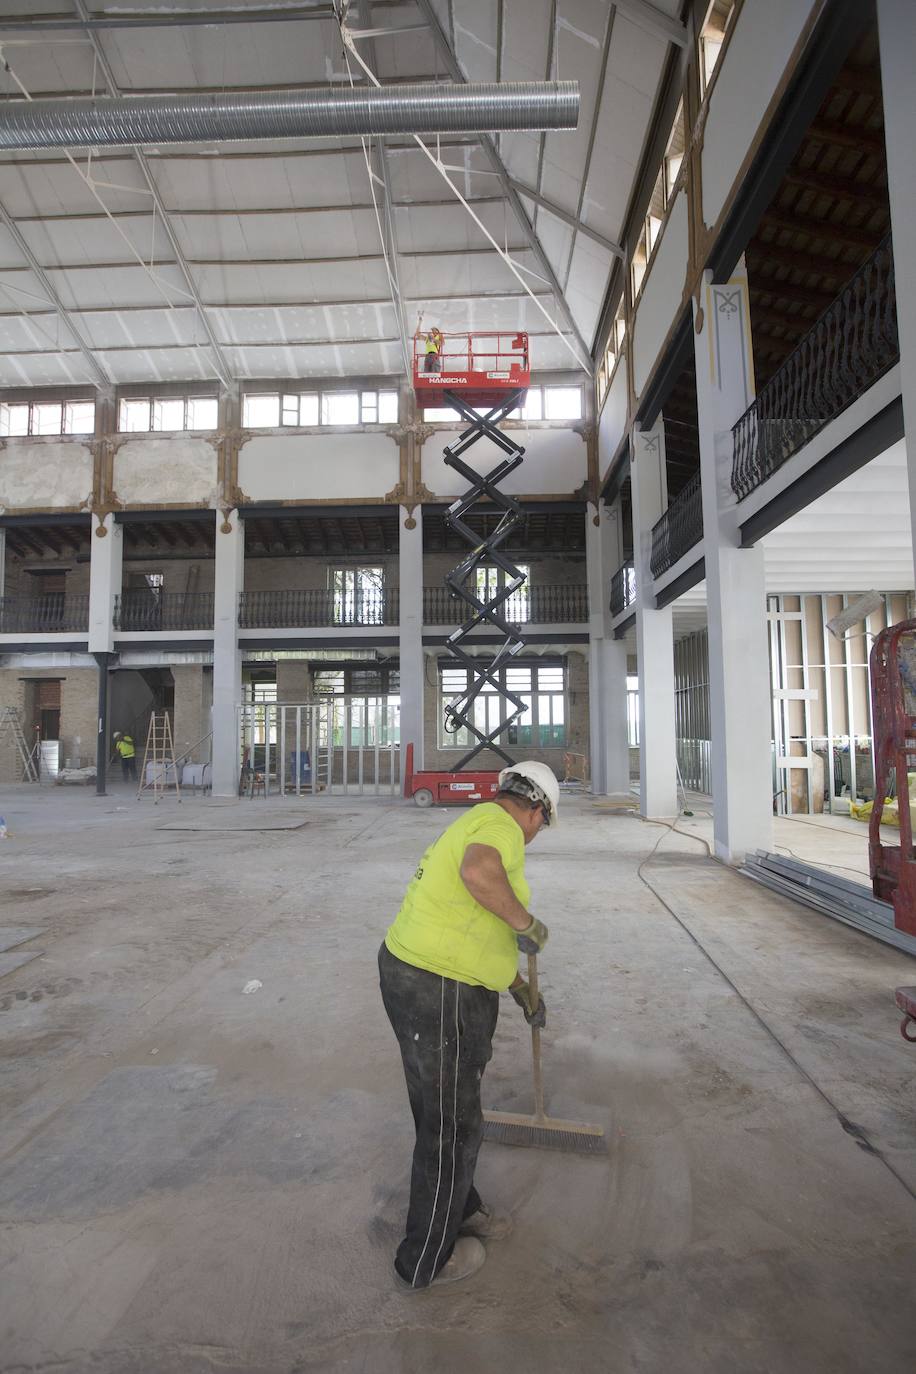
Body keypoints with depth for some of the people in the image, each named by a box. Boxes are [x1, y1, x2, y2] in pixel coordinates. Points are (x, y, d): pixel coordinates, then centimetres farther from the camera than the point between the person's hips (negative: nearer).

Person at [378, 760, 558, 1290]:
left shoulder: (476, 823, 16)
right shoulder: (501, 826, -15)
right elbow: (478, 872, -41)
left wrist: (522, 988, 33)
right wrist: (529, 924, -23)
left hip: (419, 975, 10)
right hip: (439, 994, -10)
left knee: (449, 1110, 28)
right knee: (451, 1126, 11)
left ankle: (461, 1210, 50)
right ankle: (428, 1259, 33)